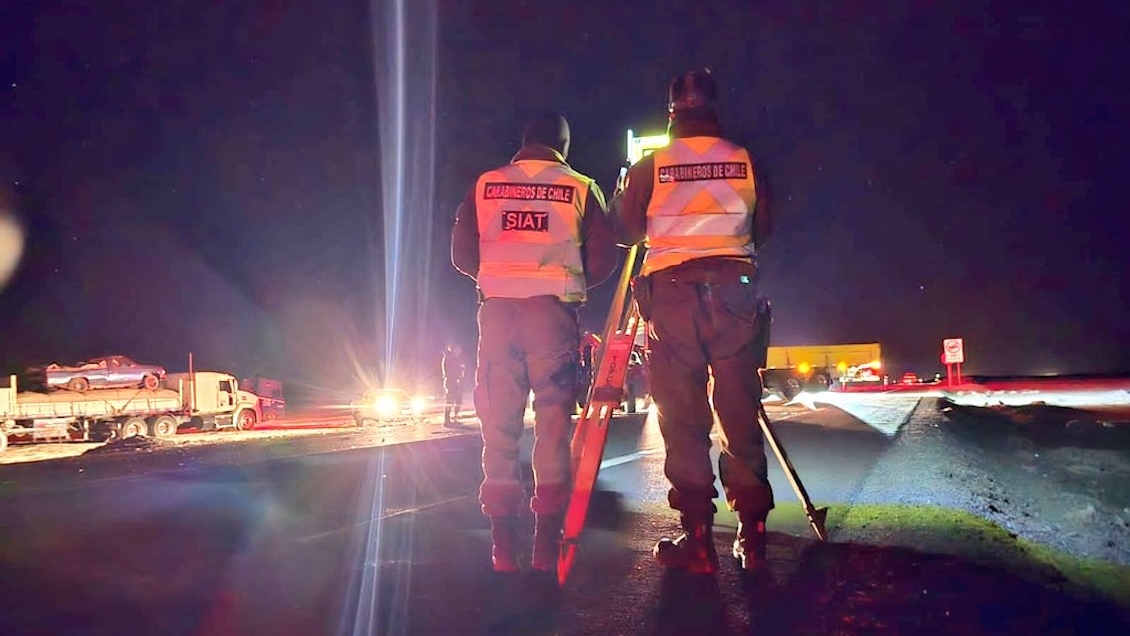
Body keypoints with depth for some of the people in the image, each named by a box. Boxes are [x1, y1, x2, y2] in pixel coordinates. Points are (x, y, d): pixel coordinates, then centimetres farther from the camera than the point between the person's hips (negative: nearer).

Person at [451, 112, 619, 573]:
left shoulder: (485, 185, 11)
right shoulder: (581, 188, 7)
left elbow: (461, 253, 10)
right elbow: (603, 258, 3)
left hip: (497, 306, 2)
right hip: (553, 308, -2)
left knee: (498, 421, 5)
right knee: (553, 420, 2)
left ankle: (504, 546, 5)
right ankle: (547, 543, 0)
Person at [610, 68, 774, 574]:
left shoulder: (650, 166, 3)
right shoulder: (746, 161, 7)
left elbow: (626, 232, 9)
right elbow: (763, 230, 15)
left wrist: (623, 192, 27)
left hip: (672, 293, -1)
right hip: (734, 291, 2)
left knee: (683, 418, 1)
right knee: (741, 414, 6)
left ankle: (698, 538, 1)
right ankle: (752, 534, 9)